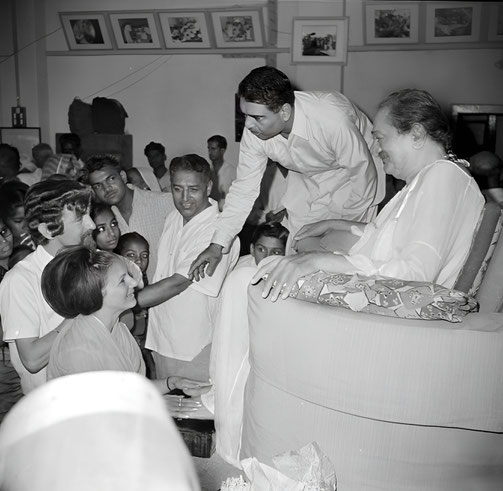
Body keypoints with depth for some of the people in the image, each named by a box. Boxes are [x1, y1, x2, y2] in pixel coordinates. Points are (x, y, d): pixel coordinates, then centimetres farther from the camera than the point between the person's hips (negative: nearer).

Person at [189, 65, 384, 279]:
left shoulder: (332, 120, -42)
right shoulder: (254, 131, -25)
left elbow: (363, 172, -28)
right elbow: (244, 189, -15)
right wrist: (217, 244, -19)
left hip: (350, 176, -4)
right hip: (306, 177, 4)